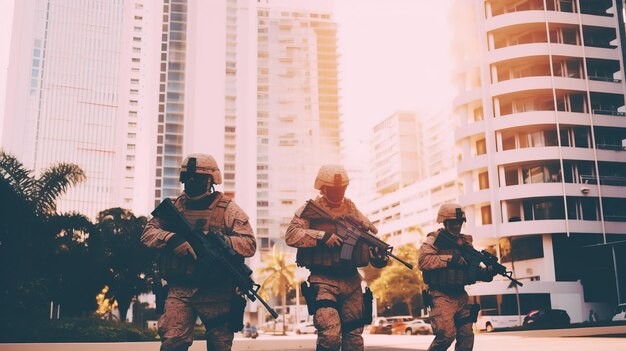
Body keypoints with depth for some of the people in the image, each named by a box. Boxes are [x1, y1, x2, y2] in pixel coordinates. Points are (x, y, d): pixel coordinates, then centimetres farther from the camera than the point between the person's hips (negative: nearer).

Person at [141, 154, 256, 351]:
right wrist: (172, 239, -17)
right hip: (179, 291, 1)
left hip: (216, 293, -1)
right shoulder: (174, 207, 11)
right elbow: (148, 233, 2)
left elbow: (249, 245, -7)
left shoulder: (228, 209, 1)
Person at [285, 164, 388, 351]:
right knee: (330, 335, -17)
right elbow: (291, 235, -14)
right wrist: (322, 236, -22)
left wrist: (379, 256, -7)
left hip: (351, 280, 5)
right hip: (323, 281, -5)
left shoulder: (352, 209, 12)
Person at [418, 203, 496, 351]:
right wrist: (449, 259, -23)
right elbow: (423, 261, -19)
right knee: (446, 334, -17)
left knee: (466, 337, 7)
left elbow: (472, 269, 14)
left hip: (461, 296, 6)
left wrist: (485, 273, -7)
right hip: (442, 296, -6)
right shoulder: (434, 239, -4)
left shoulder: (465, 241, 14)